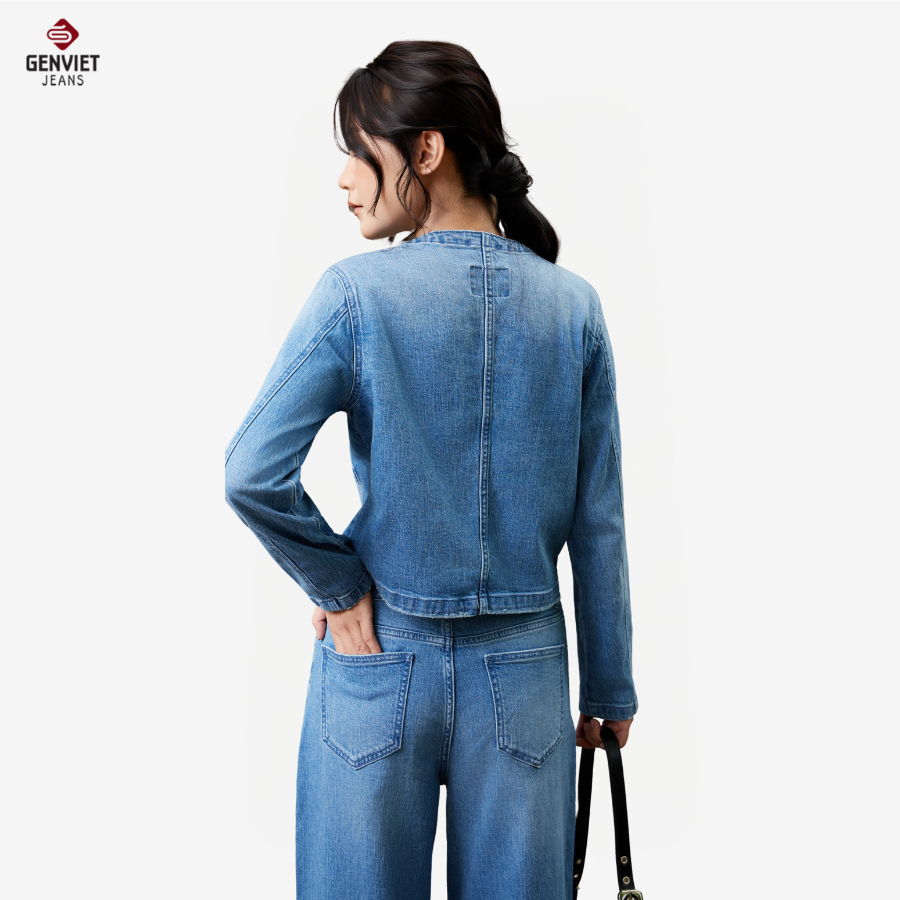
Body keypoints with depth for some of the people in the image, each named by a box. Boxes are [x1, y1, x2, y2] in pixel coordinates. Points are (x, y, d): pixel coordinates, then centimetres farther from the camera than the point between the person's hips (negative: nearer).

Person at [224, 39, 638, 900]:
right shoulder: (574, 306, -2)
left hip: (379, 666, -2)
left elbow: (252, 474, -19)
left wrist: (338, 585, -4)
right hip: (522, 674, 3)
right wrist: (608, 689, 9)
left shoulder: (355, 292, -12)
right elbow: (598, 523, 0)